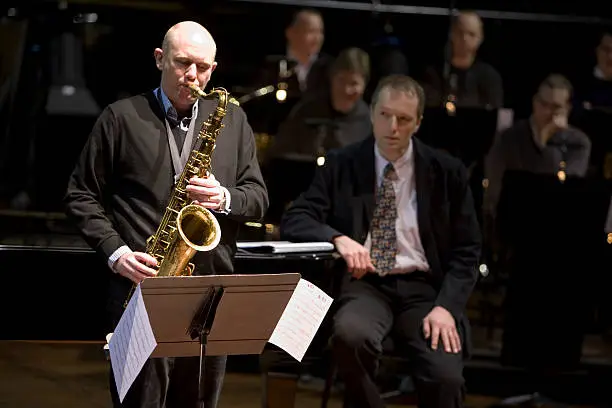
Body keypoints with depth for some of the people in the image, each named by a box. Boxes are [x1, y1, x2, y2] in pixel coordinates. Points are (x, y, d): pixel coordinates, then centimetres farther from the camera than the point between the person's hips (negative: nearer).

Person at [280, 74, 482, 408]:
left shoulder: (447, 172, 6)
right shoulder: (341, 165, 6)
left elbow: (466, 250, 6)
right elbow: (293, 221, -1)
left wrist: (446, 306, -11)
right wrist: (338, 238, -22)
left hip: (424, 288, 0)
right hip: (364, 284, 0)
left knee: (445, 378, -26)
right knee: (350, 335, -35)